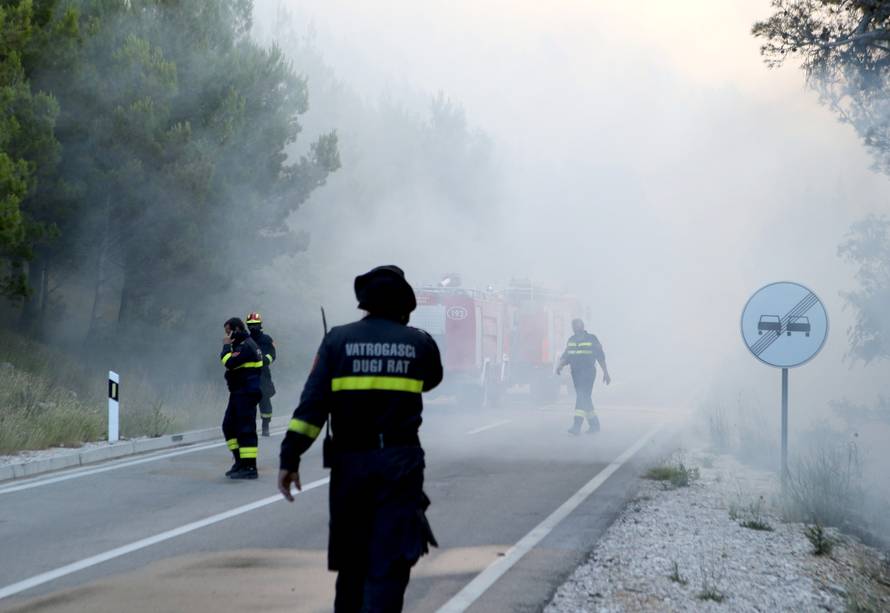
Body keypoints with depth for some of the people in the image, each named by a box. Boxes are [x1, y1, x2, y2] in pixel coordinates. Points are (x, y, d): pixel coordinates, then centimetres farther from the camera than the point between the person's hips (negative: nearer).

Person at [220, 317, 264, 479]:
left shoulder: (246, 346, -15)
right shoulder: (241, 345, 19)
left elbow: (229, 362, -23)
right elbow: (231, 364, 21)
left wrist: (226, 346, -12)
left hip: (246, 394, -11)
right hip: (238, 393, 11)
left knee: (246, 429, -10)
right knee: (229, 426, 15)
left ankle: (249, 467, -10)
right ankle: (241, 461, 21)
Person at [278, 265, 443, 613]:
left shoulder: (338, 340, 1)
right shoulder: (420, 343, 2)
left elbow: (312, 404, -6)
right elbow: (431, 380, 25)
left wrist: (290, 457, -6)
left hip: (350, 461, 1)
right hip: (401, 463, -1)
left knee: (352, 559, 16)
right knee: (389, 562, -1)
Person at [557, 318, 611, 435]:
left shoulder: (592, 339, -3)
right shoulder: (571, 341, 11)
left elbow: (601, 357, 1)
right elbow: (565, 356, 13)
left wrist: (606, 373, 1)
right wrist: (560, 366, -9)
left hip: (588, 372, -6)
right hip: (575, 372, 6)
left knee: (582, 397, -17)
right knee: (584, 399, 11)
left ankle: (577, 425, -24)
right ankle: (594, 424, 24)